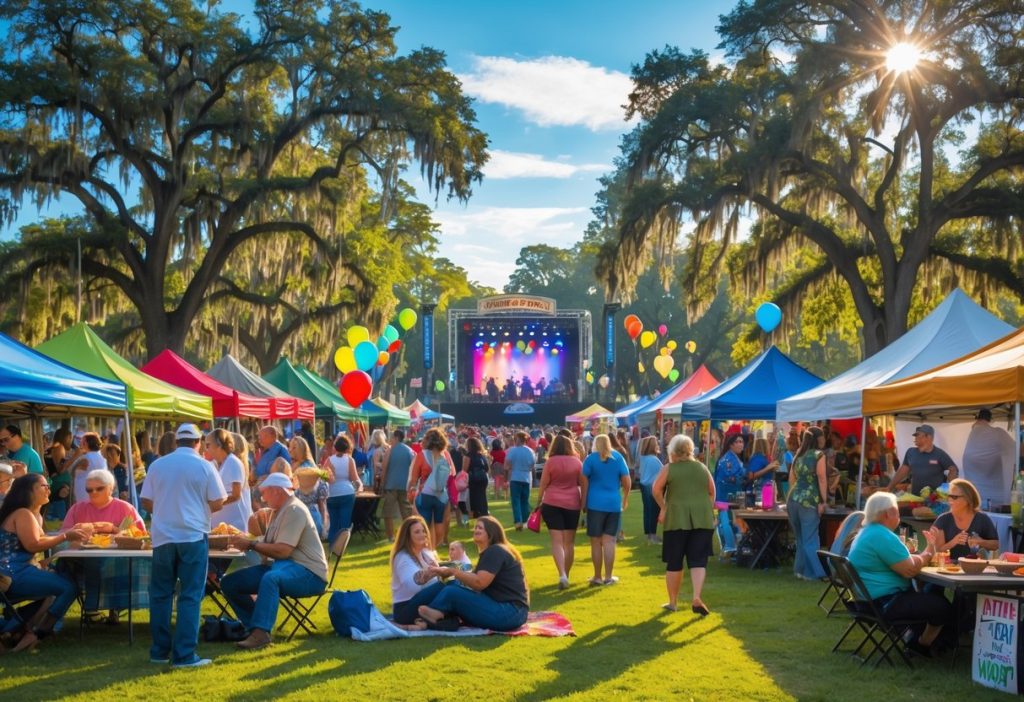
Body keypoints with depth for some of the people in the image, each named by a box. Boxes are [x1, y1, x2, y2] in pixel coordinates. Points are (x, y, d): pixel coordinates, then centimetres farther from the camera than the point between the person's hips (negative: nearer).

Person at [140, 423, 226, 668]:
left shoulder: (157, 465, 4)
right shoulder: (204, 466, -4)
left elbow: (146, 503, 8)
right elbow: (217, 503, -2)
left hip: (163, 537, 3)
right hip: (193, 536, -3)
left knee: (160, 594, 13)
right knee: (190, 596, 0)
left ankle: (160, 651, 18)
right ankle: (184, 655, -2)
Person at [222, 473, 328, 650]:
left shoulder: (294, 510, -13)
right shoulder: (280, 511, 19)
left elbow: (283, 550, -23)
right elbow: (268, 545, 17)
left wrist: (251, 544, -14)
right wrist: (245, 540, 1)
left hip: (308, 574, -10)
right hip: (282, 566, 11)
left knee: (270, 578, -42)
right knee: (229, 582, 0)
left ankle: (260, 632, -43)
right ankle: (256, 627, -3)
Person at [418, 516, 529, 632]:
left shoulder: (495, 552, -12)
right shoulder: (490, 552, 22)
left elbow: (479, 582, -21)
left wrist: (453, 571, -9)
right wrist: (447, 571, 4)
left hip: (508, 612, -11)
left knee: (452, 592, -17)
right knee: (453, 586, 8)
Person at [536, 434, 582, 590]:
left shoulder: (550, 462, -4)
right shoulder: (577, 462, 2)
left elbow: (543, 485, -2)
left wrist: (538, 502, 9)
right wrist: (583, 503, 18)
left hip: (552, 503, -2)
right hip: (572, 504, 2)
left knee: (556, 541, -2)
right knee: (569, 542, 11)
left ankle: (562, 575, -18)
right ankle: (566, 575, 18)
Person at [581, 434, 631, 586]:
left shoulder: (591, 459, -1)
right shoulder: (618, 457, 4)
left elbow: (584, 482, -4)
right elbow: (626, 481, 3)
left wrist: (583, 503, 4)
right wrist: (625, 499, 15)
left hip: (595, 504, -2)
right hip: (614, 504, 2)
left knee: (596, 541, 5)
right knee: (609, 541, 4)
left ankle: (597, 577, 9)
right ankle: (608, 577, 5)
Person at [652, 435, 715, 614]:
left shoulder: (668, 468, 1)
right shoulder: (702, 467, 10)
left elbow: (656, 490, -6)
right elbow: (712, 492, 13)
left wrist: (663, 507, 5)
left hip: (676, 518, -2)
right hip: (703, 518, 2)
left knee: (674, 563, 8)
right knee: (698, 560, 1)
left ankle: (672, 602, 16)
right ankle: (696, 598, -16)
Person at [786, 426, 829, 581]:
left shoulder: (798, 455, 16)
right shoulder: (819, 455, -4)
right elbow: (822, 479, -10)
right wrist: (823, 501, -9)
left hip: (793, 499, 6)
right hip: (809, 500, -6)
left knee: (800, 538, 16)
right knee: (810, 539, -2)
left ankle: (800, 569, 20)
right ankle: (812, 572, -1)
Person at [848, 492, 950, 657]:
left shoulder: (867, 532, 13)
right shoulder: (883, 536, -21)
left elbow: (902, 562, 17)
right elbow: (910, 570, -22)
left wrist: (927, 551, 6)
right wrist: (927, 554, -3)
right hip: (884, 603, -11)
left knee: (932, 596, 23)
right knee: (942, 606, -7)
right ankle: (923, 644, 13)